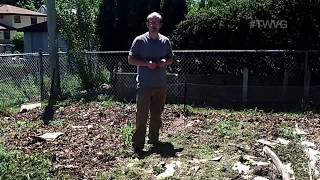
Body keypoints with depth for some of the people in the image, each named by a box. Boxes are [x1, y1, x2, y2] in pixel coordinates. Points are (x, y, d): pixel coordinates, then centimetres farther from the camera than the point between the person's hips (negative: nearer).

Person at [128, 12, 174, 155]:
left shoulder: (165, 41, 8)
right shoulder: (139, 40, -3)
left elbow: (171, 58, 17)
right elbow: (130, 60, -3)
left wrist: (165, 62, -6)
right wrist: (147, 64, -17)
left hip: (161, 85, 5)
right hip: (144, 85, -4)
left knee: (157, 115, 14)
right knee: (142, 115, -5)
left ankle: (154, 139, 29)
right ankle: (138, 144, 1)